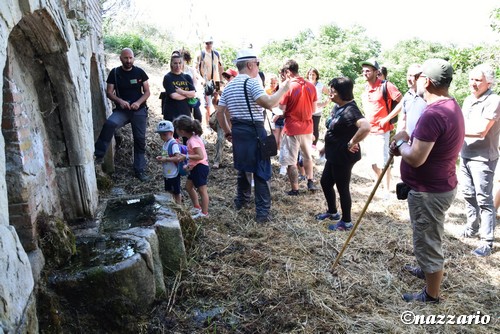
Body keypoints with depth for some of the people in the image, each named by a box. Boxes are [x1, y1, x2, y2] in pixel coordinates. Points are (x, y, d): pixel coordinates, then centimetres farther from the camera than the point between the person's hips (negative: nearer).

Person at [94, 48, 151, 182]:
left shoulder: (139, 72, 1)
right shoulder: (114, 73, 0)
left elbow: (147, 92, 2)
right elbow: (109, 92, -1)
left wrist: (138, 102, -16)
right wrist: (120, 101, -20)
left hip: (139, 110, 1)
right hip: (121, 110, -1)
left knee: (140, 140, 4)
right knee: (109, 124, -32)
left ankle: (140, 170, 16)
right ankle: (99, 154, -24)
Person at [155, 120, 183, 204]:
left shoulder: (173, 144, -21)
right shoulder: (165, 143, 6)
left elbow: (178, 158, -29)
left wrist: (165, 159, -26)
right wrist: (161, 158, 0)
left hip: (173, 174, -9)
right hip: (166, 173, 9)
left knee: (176, 192, 8)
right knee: (169, 191, 21)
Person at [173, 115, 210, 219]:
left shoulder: (193, 141, -22)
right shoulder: (193, 137, 7)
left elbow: (200, 156, -28)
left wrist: (186, 156, -26)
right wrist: (189, 164, 13)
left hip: (200, 167, -10)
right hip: (195, 167, 10)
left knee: (202, 190, 0)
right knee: (188, 186, 19)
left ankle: (204, 213, 11)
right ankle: (197, 208, 31)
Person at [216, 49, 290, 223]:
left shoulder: (229, 86, 11)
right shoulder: (252, 82, -12)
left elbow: (219, 112, 12)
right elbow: (268, 103, -26)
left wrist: (227, 132, 19)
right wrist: (282, 89, -13)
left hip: (237, 131, 7)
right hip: (254, 131, -7)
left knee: (243, 167, 23)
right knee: (261, 172, -1)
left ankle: (241, 201, 36)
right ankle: (263, 212, 0)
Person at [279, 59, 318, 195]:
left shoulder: (287, 87, -15)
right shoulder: (311, 86, 1)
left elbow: (282, 110, -12)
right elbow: (314, 109, 7)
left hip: (292, 129, -5)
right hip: (307, 127, 6)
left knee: (291, 161, 5)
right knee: (307, 155, 25)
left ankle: (295, 189, 11)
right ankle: (310, 182, 30)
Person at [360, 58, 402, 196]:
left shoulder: (385, 86, -14)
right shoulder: (365, 88, 7)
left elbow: (402, 102, -15)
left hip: (381, 130, -7)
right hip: (368, 130, 7)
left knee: (383, 161, -1)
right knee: (372, 160, 17)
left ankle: (387, 189, 13)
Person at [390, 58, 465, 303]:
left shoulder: (433, 114, -29)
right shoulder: (450, 106, 6)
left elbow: (415, 158, -29)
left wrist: (400, 143, -11)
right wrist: (407, 144, 2)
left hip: (429, 191, -10)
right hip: (439, 185, 10)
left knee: (427, 241, 7)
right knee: (429, 237, 29)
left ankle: (431, 295, 25)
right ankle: (429, 269, 52)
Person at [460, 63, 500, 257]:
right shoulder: (468, 100, 10)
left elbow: (481, 131, -24)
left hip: (483, 159, -8)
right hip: (465, 155, 8)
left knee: (484, 200, -3)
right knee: (468, 194, 18)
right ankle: (472, 227, 35)